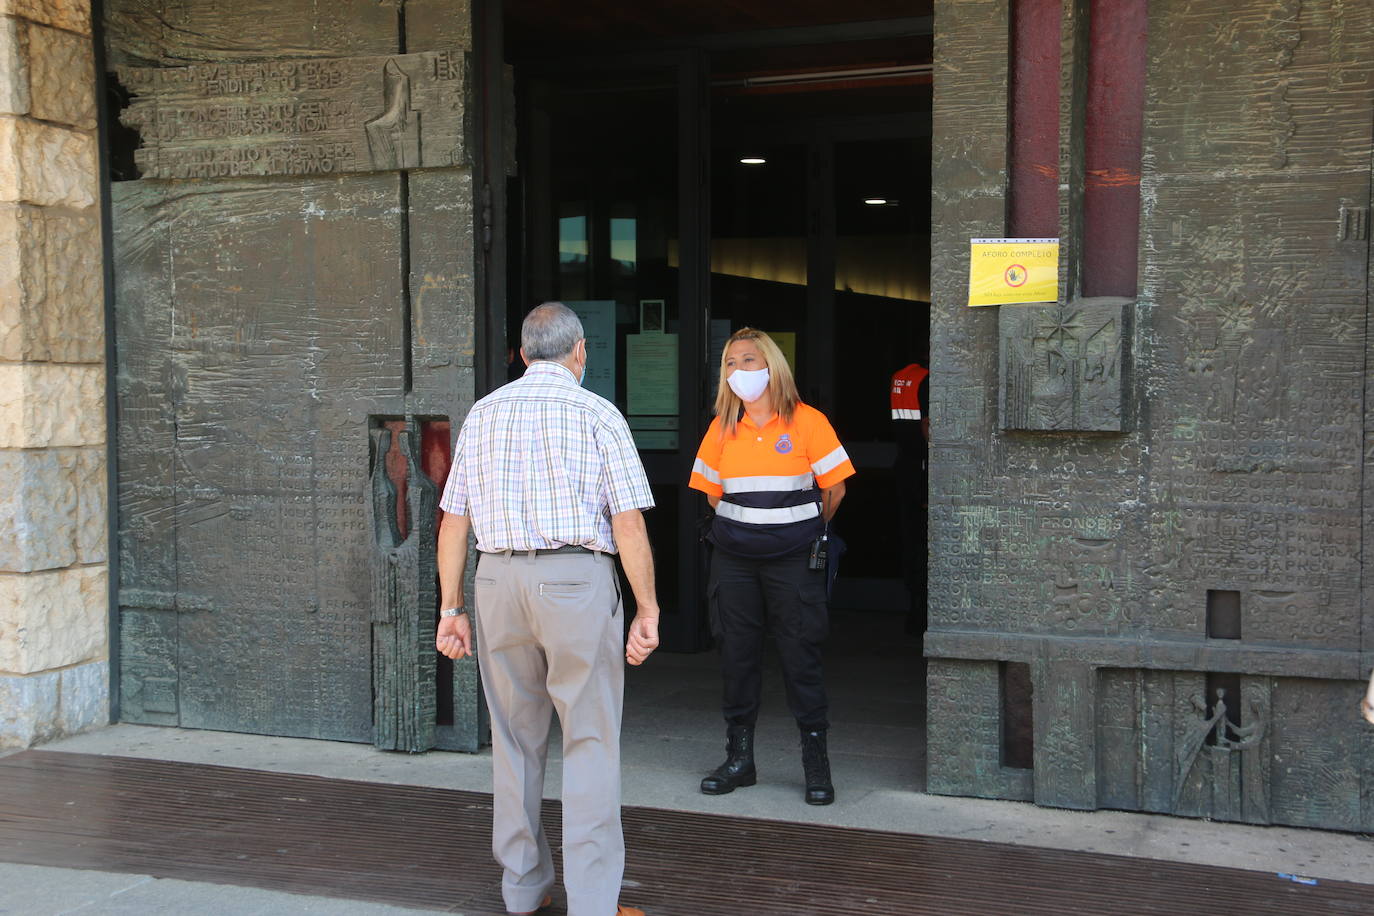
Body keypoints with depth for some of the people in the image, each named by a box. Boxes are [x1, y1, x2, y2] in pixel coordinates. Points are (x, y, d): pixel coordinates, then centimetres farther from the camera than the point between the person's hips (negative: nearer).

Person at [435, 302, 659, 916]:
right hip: (577, 579, -4)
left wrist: (451, 608, 12)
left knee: (515, 742, 14)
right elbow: (629, 525, -7)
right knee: (590, 744, 1)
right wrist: (648, 610, -3)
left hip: (499, 581, 4)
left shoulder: (483, 413, 12)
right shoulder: (597, 414, -1)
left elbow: (453, 520, 9)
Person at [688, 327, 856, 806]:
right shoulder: (722, 427, 6)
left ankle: (816, 761, 9)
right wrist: (744, 524, 12)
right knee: (736, 653, 8)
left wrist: (802, 529, 7)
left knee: (801, 655, -1)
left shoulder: (808, 422, -5)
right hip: (734, 558, 4)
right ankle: (739, 757, 19)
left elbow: (834, 487, -1)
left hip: (793, 557, -4)